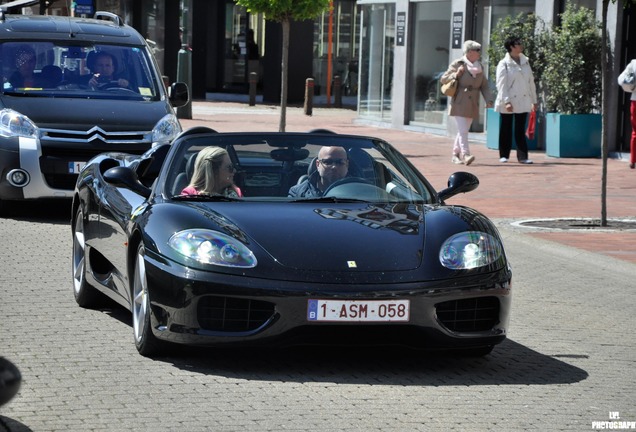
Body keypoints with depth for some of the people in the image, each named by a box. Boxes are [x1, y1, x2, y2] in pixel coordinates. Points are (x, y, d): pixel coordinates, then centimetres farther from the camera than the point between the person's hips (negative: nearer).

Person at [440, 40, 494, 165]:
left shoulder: (480, 67, 11)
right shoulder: (457, 64, -4)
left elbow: (485, 86, 11)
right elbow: (443, 79, 0)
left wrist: (489, 100, -4)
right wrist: (455, 75, -17)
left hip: (472, 106, 5)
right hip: (459, 104, -5)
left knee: (463, 131, 9)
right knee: (462, 130, -13)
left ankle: (456, 155, 20)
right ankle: (465, 155, -20)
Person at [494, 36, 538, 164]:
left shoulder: (525, 62, 10)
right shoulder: (504, 64, -6)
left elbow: (531, 81, 13)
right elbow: (501, 85, -11)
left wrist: (534, 100, 12)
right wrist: (506, 101, -20)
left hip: (523, 102, 4)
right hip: (508, 103, -4)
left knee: (520, 130, 2)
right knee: (506, 129, 6)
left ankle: (522, 156, 0)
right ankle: (504, 156, 14)